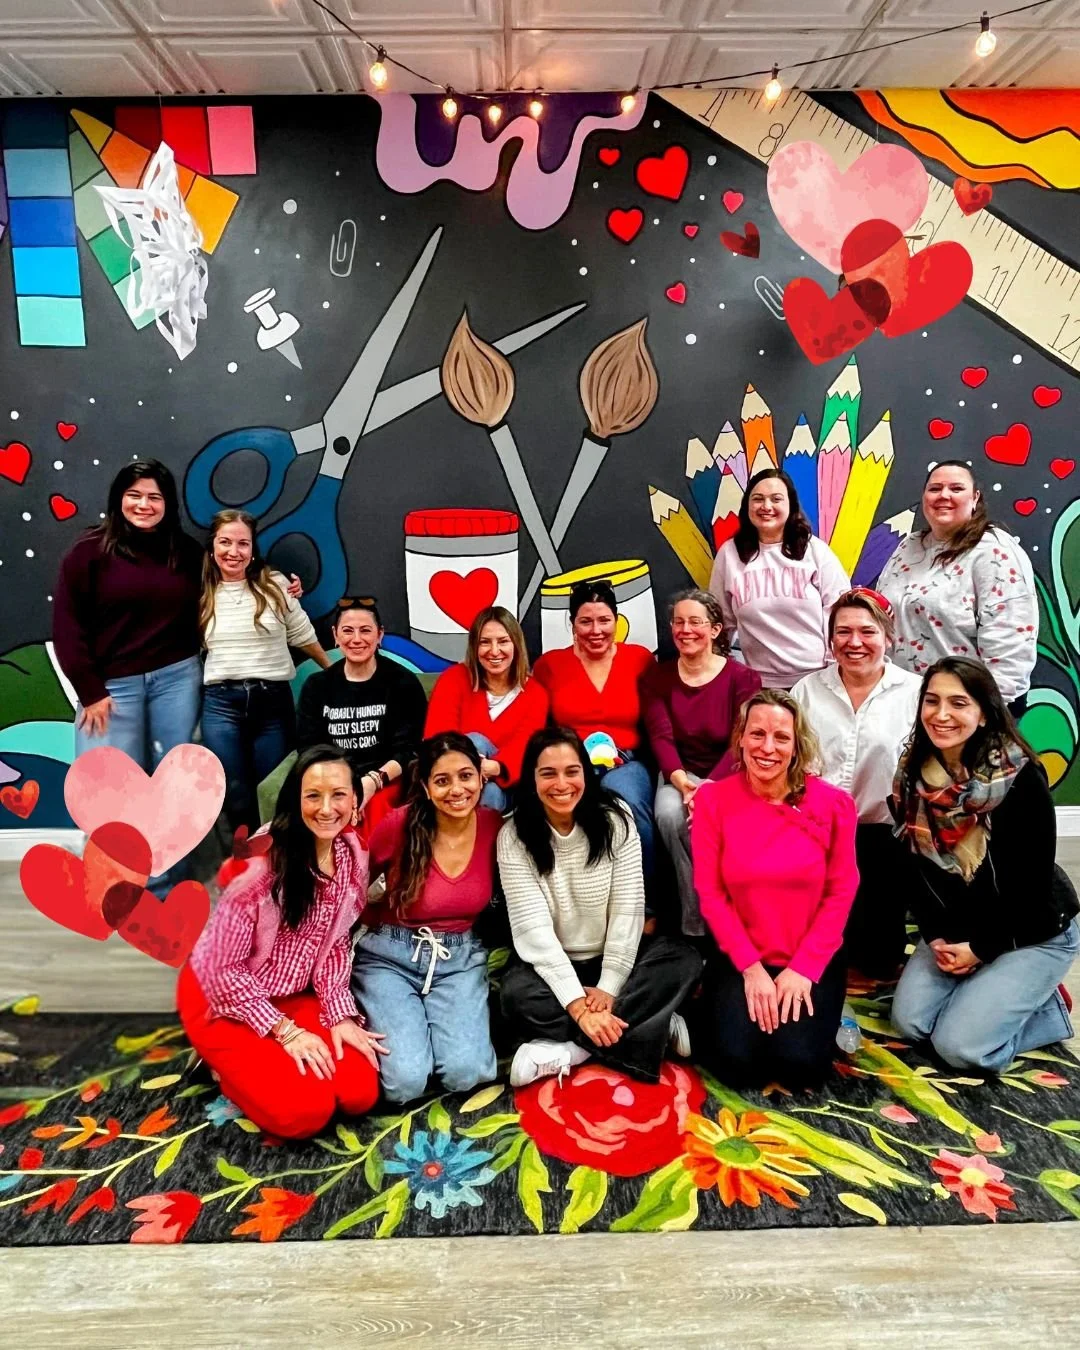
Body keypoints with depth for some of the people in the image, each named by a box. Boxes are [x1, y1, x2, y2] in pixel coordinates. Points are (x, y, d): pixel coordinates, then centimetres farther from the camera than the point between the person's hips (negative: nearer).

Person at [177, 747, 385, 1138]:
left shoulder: (353, 859, -8)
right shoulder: (260, 861, -26)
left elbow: (336, 944, 4)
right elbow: (224, 967, -20)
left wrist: (340, 1014, -8)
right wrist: (286, 1032, -19)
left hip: (294, 998, 6)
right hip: (223, 999, -5)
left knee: (359, 1092, -11)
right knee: (305, 1110, -21)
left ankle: (260, 1063, 12)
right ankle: (230, 1068, 8)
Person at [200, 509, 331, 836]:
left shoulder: (275, 585, 1)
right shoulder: (202, 594, 6)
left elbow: (302, 636, 11)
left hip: (273, 699, -1)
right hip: (221, 702, 1)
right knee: (237, 800, 2)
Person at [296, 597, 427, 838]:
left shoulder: (403, 682, 5)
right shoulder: (316, 685, 13)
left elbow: (408, 750, -2)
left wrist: (373, 781, -20)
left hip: (387, 782, -2)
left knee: (374, 805, -34)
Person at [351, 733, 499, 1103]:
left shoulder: (495, 826, -9)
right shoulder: (398, 825, -16)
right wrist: (382, 924, -6)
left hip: (462, 958, 2)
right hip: (389, 957, -1)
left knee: (465, 1072, -20)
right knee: (405, 1082, -18)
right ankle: (391, 1021, 13)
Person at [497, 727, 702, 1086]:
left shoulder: (615, 818, -9)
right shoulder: (514, 836, -13)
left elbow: (628, 909, -11)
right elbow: (534, 928, -20)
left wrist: (609, 987, -19)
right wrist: (578, 1005, -27)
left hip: (613, 957, 2)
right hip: (550, 965, -2)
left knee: (684, 960, -23)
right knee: (518, 995, -33)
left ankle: (568, 1048, -26)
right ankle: (653, 1027, -24)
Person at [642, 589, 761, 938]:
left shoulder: (742, 678, -3)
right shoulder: (657, 677, 4)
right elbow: (660, 737, -6)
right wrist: (682, 782, -25)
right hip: (679, 775, 2)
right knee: (670, 814, -32)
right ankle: (696, 924, -16)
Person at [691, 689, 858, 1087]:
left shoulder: (833, 803, -10)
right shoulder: (713, 799, -11)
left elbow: (840, 893, -5)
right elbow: (710, 893, -8)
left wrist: (803, 968, -11)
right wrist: (751, 968, -13)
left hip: (813, 960, 1)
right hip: (740, 958, 0)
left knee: (799, 1065, -15)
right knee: (735, 1063, -15)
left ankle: (804, 1008, 17)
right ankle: (719, 1007, 17)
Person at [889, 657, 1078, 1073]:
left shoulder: (1022, 779, -23)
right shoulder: (913, 774, -8)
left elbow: (1031, 880, -19)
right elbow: (916, 867, -1)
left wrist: (981, 948, -16)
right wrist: (935, 937, -11)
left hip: (1032, 933, -5)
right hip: (952, 929, 6)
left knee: (961, 1046, -15)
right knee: (909, 1021, -6)